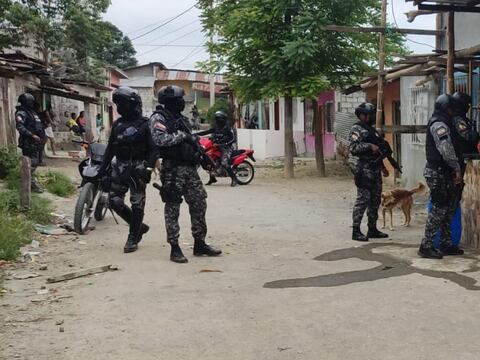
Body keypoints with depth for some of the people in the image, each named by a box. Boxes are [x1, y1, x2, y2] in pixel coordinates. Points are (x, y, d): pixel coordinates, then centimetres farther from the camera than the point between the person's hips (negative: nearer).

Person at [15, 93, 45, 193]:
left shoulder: (32, 112, 20)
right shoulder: (21, 113, -10)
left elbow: (38, 126, 27)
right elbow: (20, 127, -22)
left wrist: (42, 135, 15)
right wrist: (32, 135, -26)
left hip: (35, 142, 10)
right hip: (28, 142, -10)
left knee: (35, 162, 14)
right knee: (31, 164, -10)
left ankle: (31, 181, 24)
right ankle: (32, 184, -9)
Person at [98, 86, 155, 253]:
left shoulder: (144, 124, -5)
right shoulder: (117, 123, 13)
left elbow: (152, 149, -8)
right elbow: (110, 147, 17)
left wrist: (149, 168, -18)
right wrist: (103, 167, 13)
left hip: (138, 168, -6)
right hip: (120, 167, 6)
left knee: (137, 204, -1)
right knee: (114, 200, 3)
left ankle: (133, 238, 10)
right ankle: (138, 226, 20)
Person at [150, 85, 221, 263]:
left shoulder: (182, 119, 18)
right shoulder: (158, 118, -6)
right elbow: (159, 139, -22)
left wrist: (198, 148, 6)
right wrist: (182, 136, -18)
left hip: (190, 168, 8)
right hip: (172, 169, -8)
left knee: (199, 204, 7)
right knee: (172, 209, -2)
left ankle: (200, 244, 18)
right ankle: (175, 248, 5)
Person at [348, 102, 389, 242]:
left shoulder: (372, 129, 19)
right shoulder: (357, 129, -7)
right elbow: (353, 148, -19)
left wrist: (382, 167, 25)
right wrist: (370, 146, -25)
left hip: (375, 170, 9)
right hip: (364, 170, -9)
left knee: (375, 199, 10)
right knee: (363, 199, -8)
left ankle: (372, 229, 18)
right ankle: (356, 231, -3)